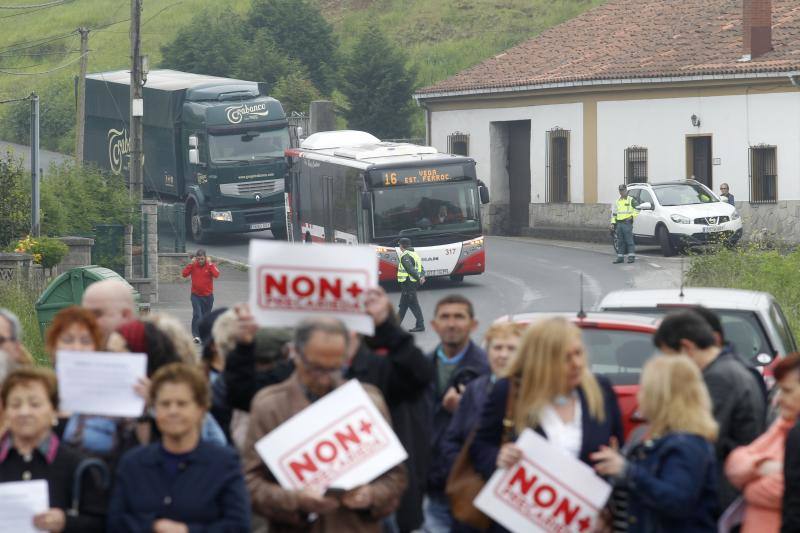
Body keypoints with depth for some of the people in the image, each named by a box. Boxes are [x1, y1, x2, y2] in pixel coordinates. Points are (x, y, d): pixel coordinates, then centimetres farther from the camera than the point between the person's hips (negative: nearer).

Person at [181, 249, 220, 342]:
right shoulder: (193, 265, -2)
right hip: (196, 295, -1)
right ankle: (196, 335, -19)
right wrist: (191, 263, -17)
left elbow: (216, 275, -19)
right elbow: (184, 274, -13)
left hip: (208, 295, 1)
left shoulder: (210, 265, -3)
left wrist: (210, 264, -20)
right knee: (197, 315, -16)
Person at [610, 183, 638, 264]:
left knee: (629, 240, -8)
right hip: (619, 223, 6)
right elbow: (614, 213, 20)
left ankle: (631, 256, -6)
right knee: (620, 241, 6)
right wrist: (613, 223, 12)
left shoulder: (631, 200, 2)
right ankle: (620, 257, 8)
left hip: (627, 223, -6)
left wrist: (631, 216, -13)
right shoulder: (617, 202, 18)